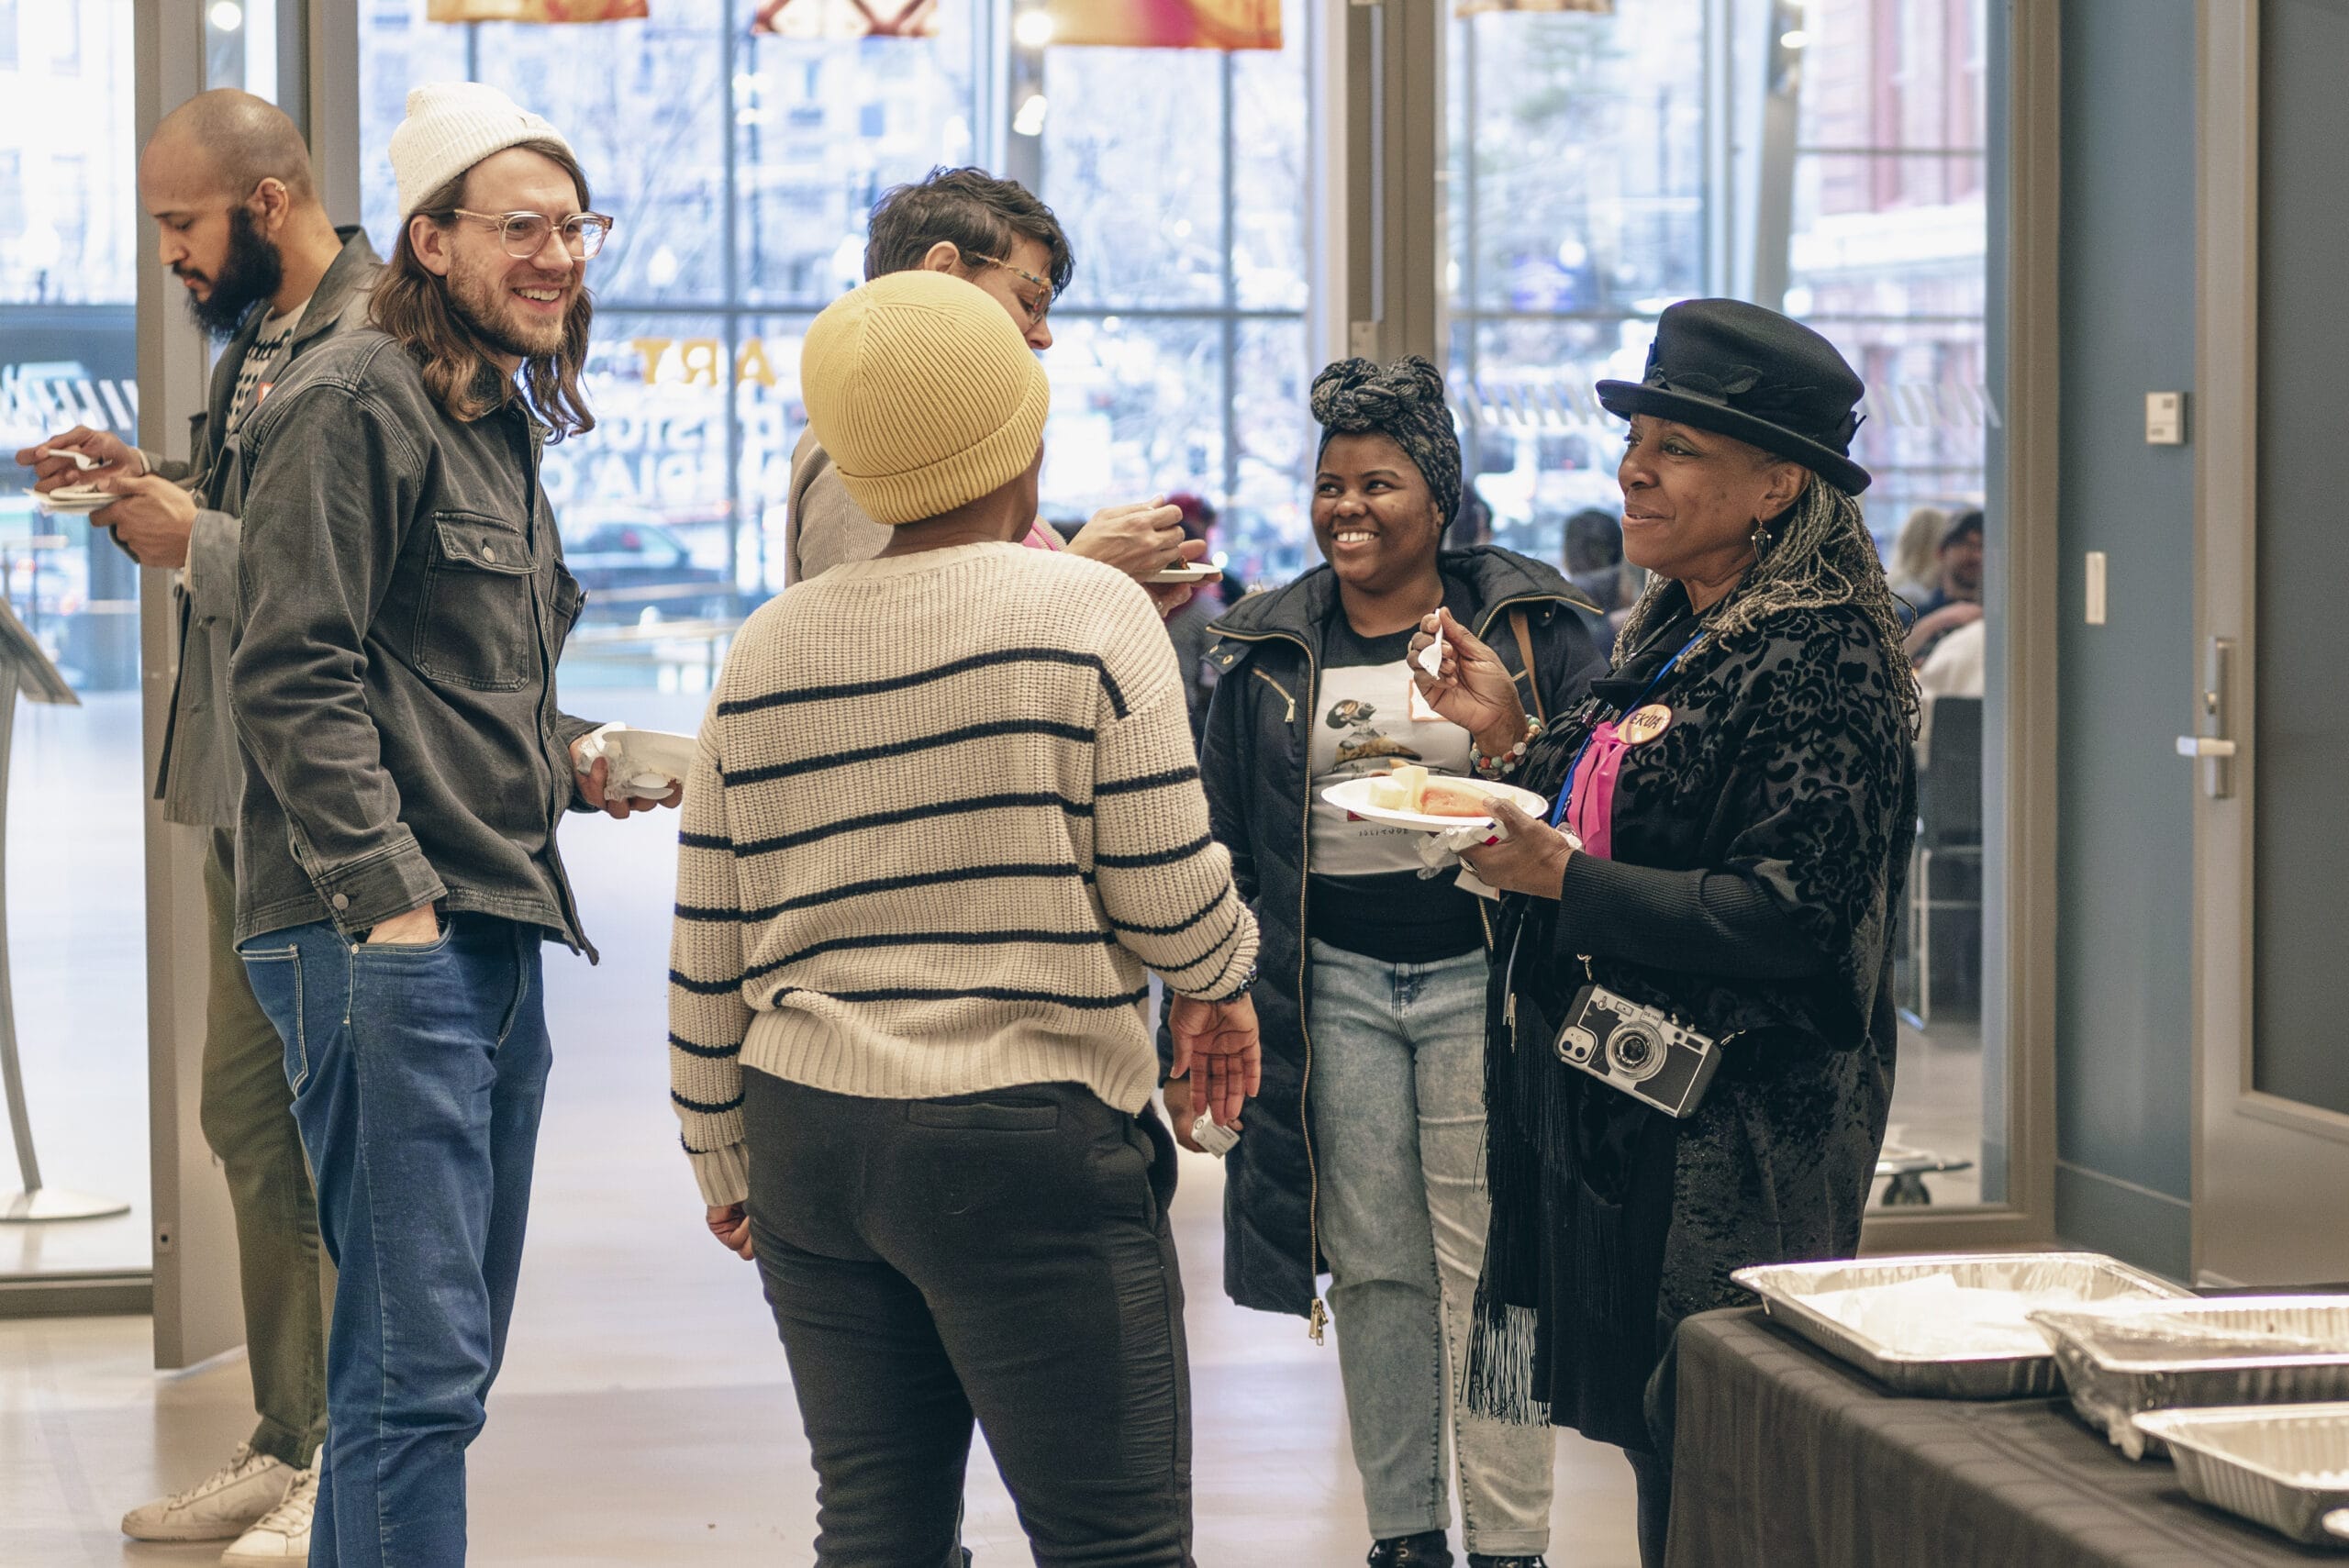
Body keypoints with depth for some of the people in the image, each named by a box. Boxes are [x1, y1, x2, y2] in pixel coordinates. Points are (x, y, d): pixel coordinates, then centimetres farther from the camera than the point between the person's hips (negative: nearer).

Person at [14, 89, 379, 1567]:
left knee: (340, 1130, -3)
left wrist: (196, 542, -17)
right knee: (249, 1116, 14)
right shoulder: (258, 337, 14)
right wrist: (152, 484, 6)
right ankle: (290, 1446, 24)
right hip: (246, 790, 10)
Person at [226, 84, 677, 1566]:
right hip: (385, 938, -10)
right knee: (421, 1360, -11)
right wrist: (389, 898, -20)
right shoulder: (358, 401, -8)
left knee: (449, 1352, 12)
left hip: (498, 929, 10)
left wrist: (571, 755, 12)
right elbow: (294, 671, -15)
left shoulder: (504, 419, 21)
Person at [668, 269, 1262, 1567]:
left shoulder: (767, 650, 8)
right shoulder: (1088, 612, -7)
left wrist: (723, 1161, 21)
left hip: (807, 1134, 6)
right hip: (1024, 1139, -5)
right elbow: (1168, 893, -8)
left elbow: (706, 954, 10)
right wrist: (1223, 986, 13)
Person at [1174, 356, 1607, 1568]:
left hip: (1484, 975, -2)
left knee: (1487, 1269, -4)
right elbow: (1219, 842, 12)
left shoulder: (1523, 624, 3)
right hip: (1332, 985, 3)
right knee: (1372, 1270, 5)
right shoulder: (1268, 651, 11)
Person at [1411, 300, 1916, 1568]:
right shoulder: (1669, 638, 14)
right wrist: (1514, 737, 9)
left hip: (1731, 1136, -9)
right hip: (1617, 1100, 9)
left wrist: (1563, 877, -22)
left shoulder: (1818, 662, -15)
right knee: (1653, 1446, 14)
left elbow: (1794, 915, -22)